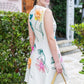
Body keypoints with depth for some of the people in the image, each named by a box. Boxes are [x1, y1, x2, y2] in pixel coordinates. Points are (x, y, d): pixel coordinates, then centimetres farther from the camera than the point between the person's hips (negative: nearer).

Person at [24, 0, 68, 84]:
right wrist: (57, 61, -16)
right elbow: (50, 38, -19)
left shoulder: (31, 13, 6)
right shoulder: (46, 12, -16)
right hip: (49, 54, -7)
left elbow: (31, 37, 10)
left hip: (36, 54, 7)